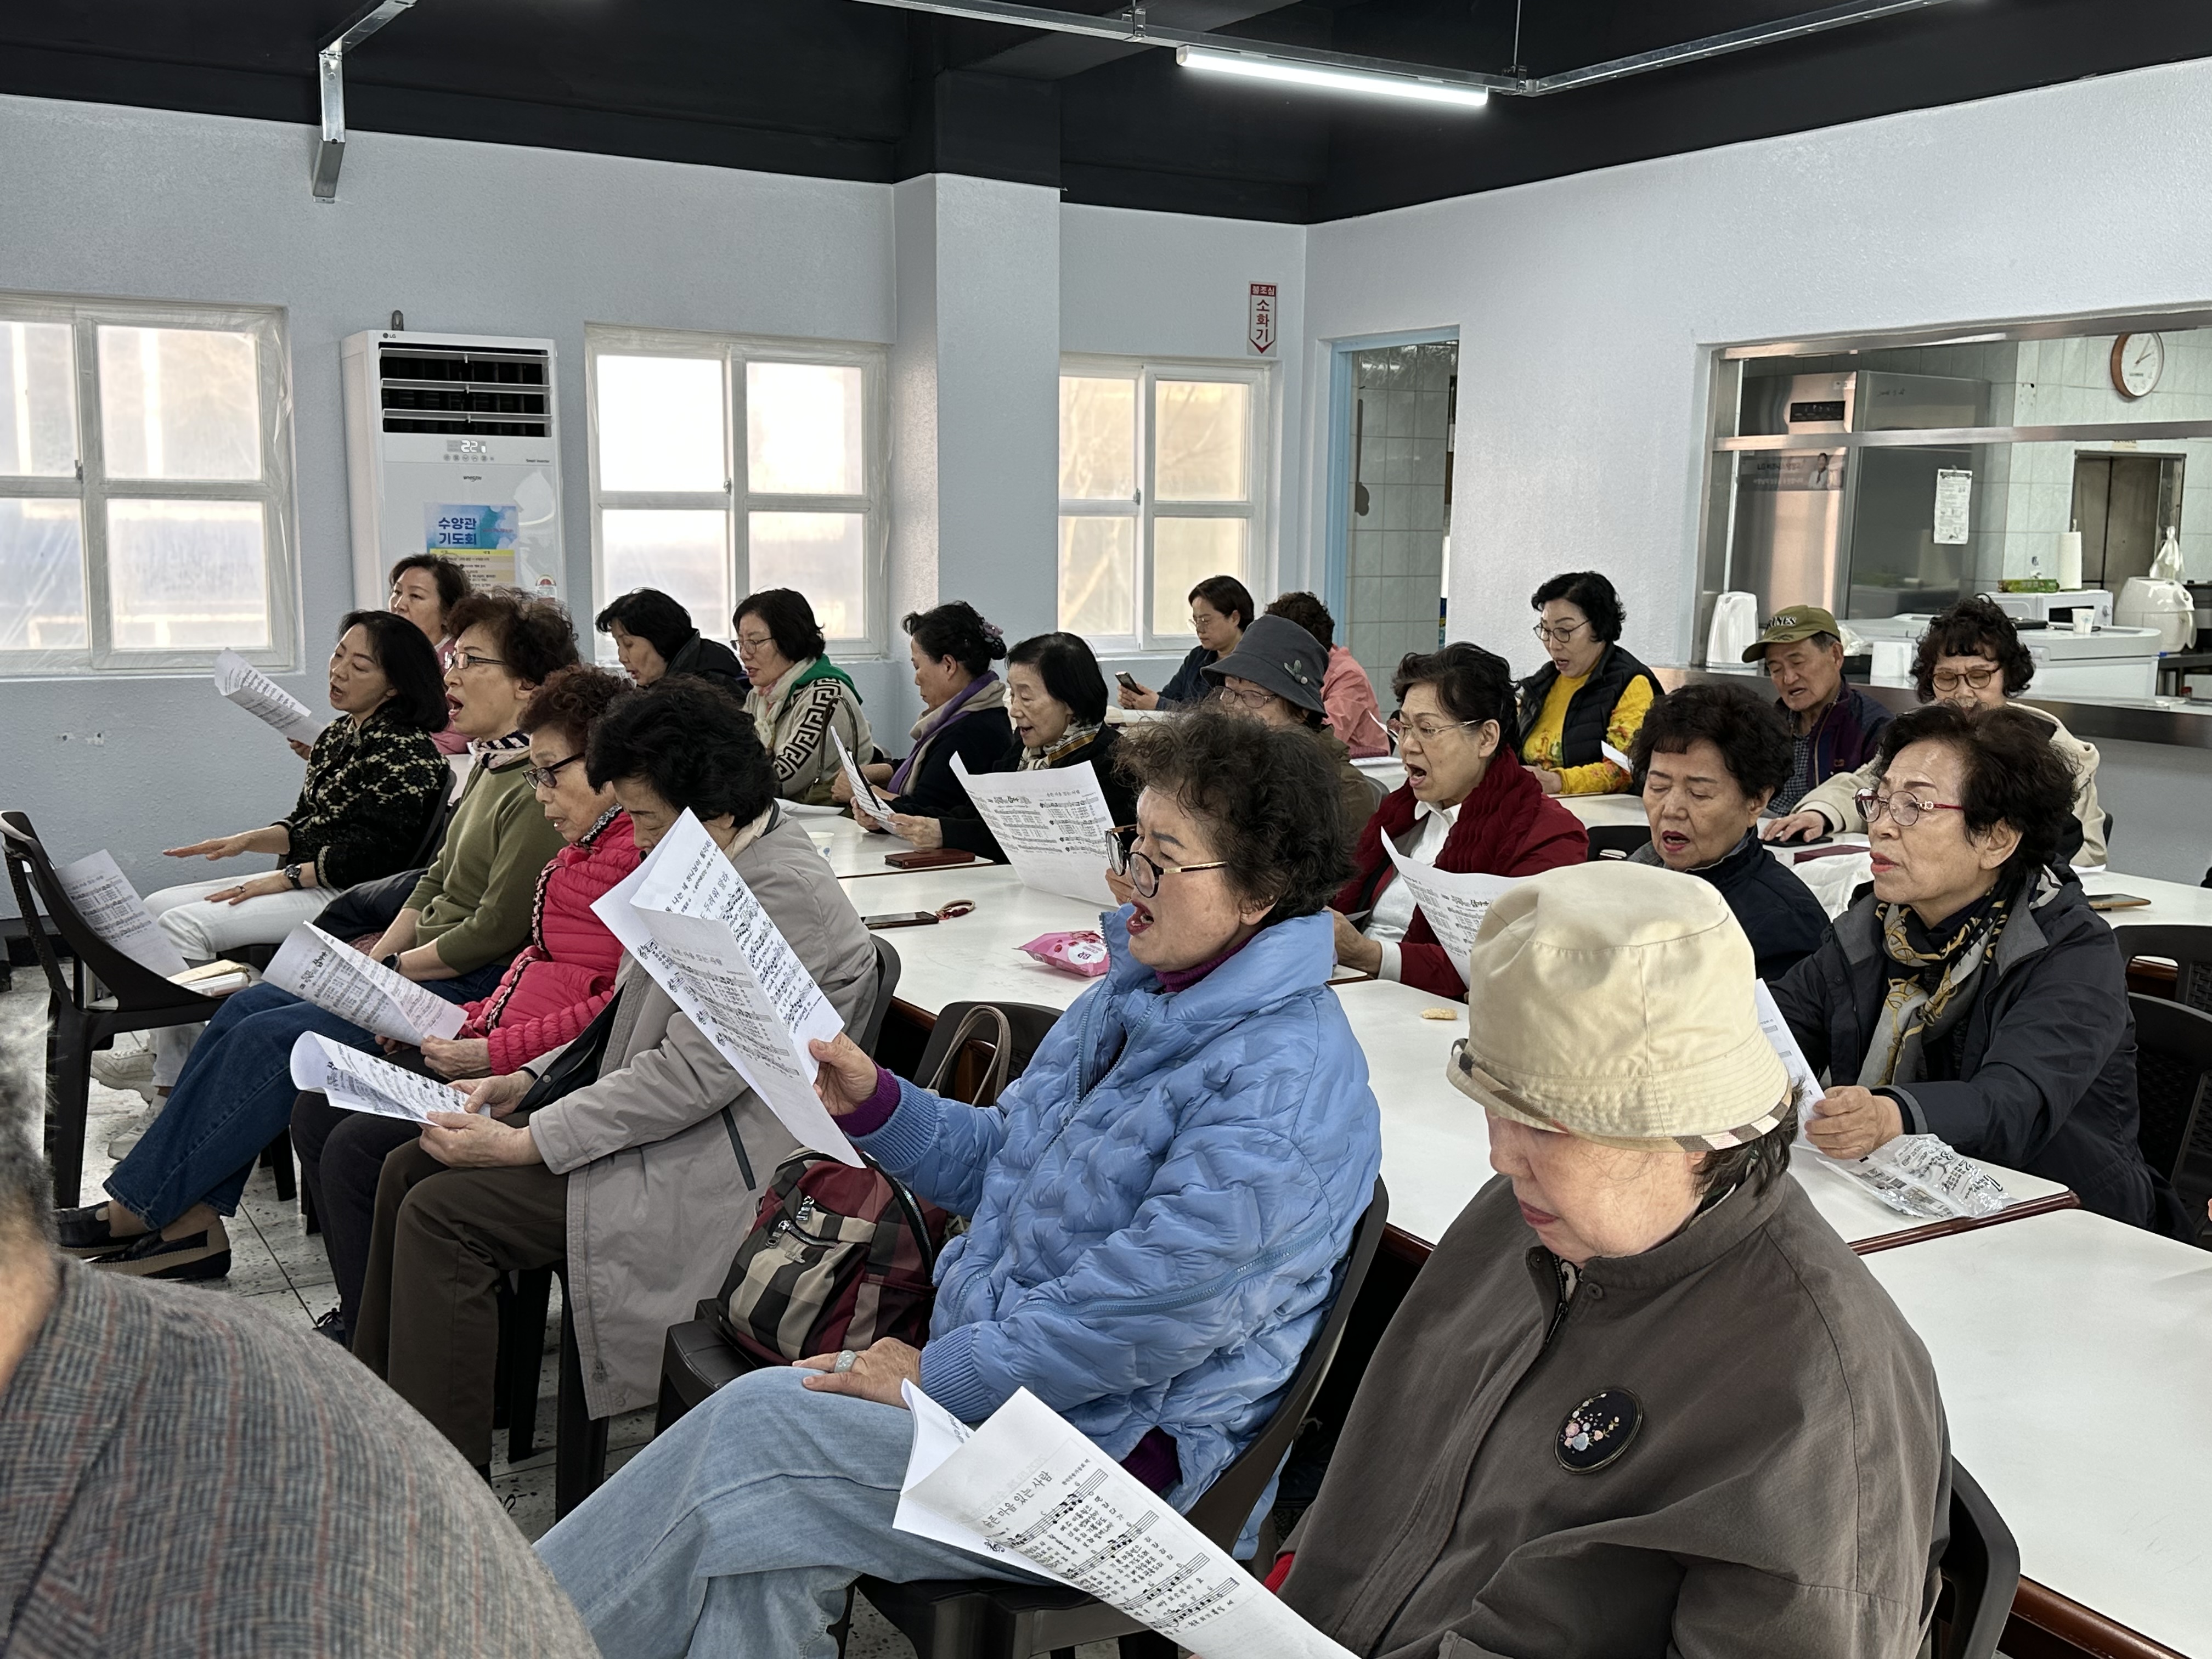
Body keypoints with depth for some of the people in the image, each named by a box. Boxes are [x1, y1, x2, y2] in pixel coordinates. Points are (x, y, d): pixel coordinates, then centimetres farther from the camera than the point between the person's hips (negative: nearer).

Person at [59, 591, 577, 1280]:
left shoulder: (541, 790, -20)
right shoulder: (489, 763, 13)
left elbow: (495, 933, -21)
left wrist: (391, 969, -10)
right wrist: (373, 959, 6)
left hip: (469, 988, -10)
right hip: (419, 963, 10)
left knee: (272, 1036, -15)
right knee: (247, 1006, -1)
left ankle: (137, 1210, -1)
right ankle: (189, 1222, 0)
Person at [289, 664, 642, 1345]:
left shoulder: (645, 854, -18)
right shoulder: (586, 845, 15)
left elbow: (624, 1005, -24)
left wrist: (496, 1052, -21)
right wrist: (462, 1021, 10)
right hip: (489, 1045, 11)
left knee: (356, 1149, -16)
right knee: (317, 1112, 7)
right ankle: (357, 1317, 17)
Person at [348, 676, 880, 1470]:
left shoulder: (784, 896, -22)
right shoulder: (717, 866, 10)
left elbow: (693, 1074, -25)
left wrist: (524, 1143, -21)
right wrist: (531, 1082, 7)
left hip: (708, 1163, -10)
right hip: (641, 1108, 10)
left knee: (442, 1212, -15)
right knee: (410, 1169, 5)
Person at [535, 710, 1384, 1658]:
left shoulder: (1284, 1089, -22)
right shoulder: (1137, 995, 9)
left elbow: (1142, 1313, -26)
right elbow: (996, 1164, 17)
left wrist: (936, 1377, -17)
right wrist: (871, 1101, 0)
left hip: (1115, 1449, -8)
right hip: (986, 1357, 8)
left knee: (756, 1422, -16)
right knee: (760, 1554, -13)